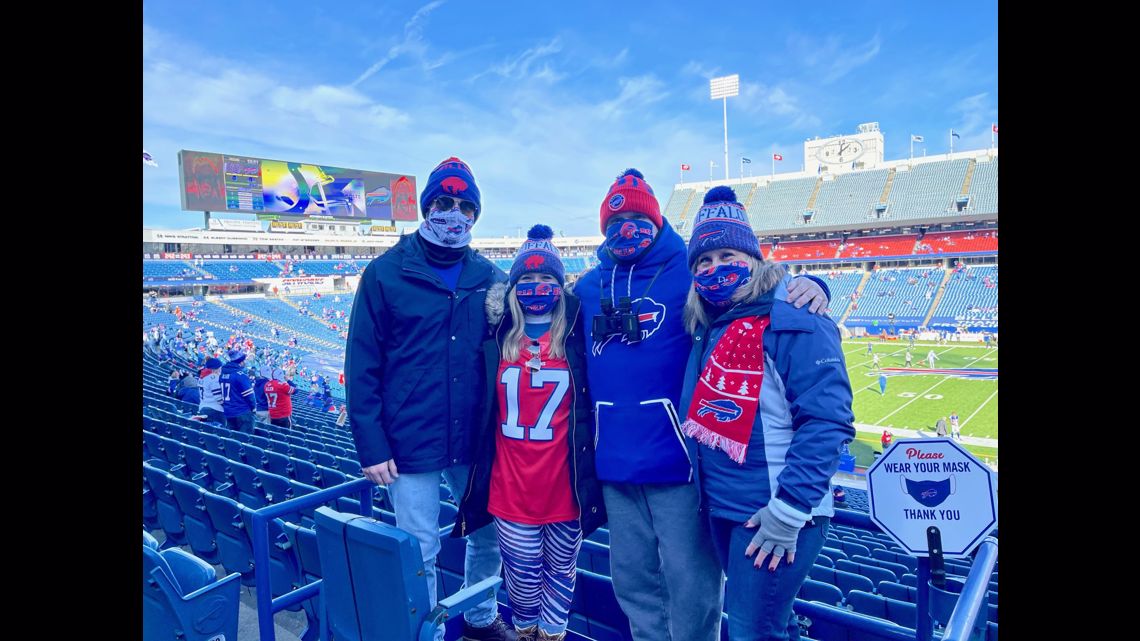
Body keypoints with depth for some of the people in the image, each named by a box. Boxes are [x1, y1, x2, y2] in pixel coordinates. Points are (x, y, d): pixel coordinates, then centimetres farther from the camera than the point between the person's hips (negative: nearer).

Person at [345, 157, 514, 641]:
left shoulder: (490, 278, 4)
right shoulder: (386, 273, -5)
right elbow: (361, 367, -5)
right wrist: (371, 446, -9)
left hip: (476, 441, 4)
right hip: (411, 445, -3)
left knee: (488, 536, 17)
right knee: (419, 553, 8)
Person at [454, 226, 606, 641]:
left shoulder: (578, 338, -4)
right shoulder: (497, 339, 2)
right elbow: (479, 407, 9)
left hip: (564, 482, -1)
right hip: (511, 484, 1)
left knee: (561, 569, 16)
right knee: (523, 572, 13)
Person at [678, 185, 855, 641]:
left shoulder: (793, 321, -16)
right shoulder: (708, 329, 7)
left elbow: (827, 420, -20)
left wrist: (789, 508, -21)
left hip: (775, 515, -7)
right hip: (722, 508, 7)